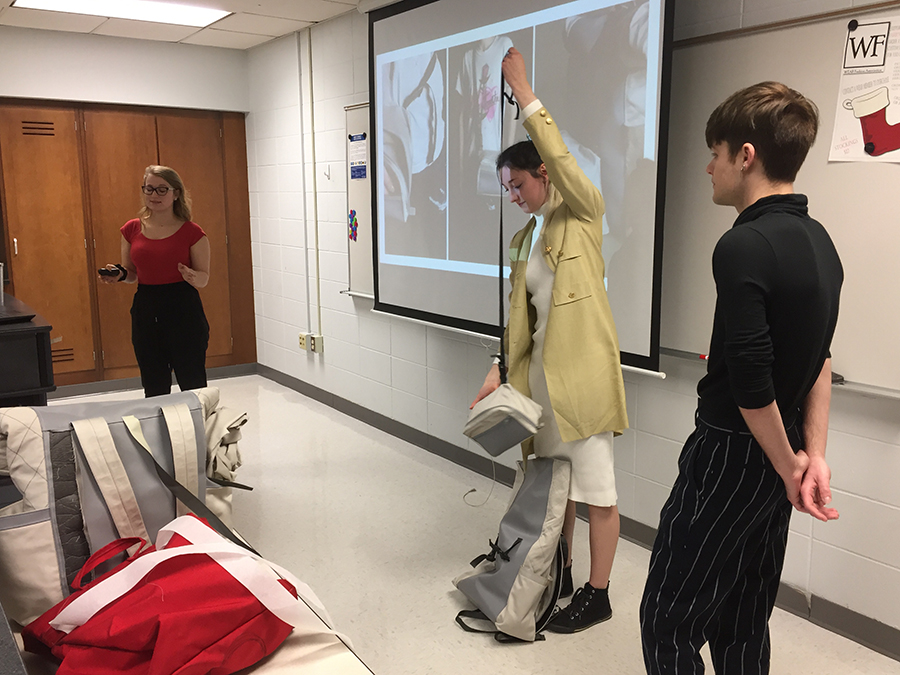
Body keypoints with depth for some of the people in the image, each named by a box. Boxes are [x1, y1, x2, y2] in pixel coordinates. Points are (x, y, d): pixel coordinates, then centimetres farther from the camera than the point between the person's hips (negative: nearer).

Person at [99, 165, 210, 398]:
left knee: (193, 387, -2)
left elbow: (204, 279, 0)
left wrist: (192, 276, -22)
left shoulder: (191, 232, -4)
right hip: (145, 311, 4)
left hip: (184, 311, -4)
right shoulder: (132, 230, 6)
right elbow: (132, 274, 16)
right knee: (154, 390, 12)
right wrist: (119, 274, -6)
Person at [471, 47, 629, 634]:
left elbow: (560, 158, -22)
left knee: (595, 486, 3)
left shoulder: (582, 216, -3)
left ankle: (598, 594, 16)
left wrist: (524, 92, -19)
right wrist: (501, 372, 4)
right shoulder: (525, 239, 14)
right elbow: (520, 315, 12)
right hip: (541, 366, 7)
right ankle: (559, 573, 33)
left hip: (584, 369, -7)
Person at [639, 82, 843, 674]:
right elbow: (819, 358, 11)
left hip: (733, 453, -9)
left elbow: (751, 380, -22)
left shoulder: (744, 247, -21)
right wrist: (815, 455, 7)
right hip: (778, 460, 9)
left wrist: (789, 468, -9)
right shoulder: (819, 240, 8)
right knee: (744, 625, 20)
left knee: (668, 619, 2)